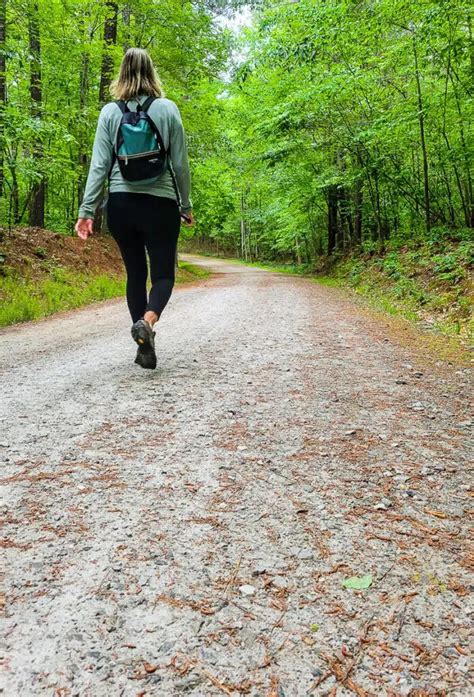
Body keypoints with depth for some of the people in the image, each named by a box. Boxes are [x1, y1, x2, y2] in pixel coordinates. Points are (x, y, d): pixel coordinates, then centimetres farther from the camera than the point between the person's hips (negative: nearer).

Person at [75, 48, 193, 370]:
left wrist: (87, 210, 1)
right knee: (163, 273, 5)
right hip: (160, 203, -2)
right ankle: (147, 320, -25)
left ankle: (145, 346, 12)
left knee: (135, 273, 11)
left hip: (121, 203, 2)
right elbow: (180, 163, 2)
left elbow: (99, 165, 0)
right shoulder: (168, 108, 1)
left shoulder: (110, 112, 4)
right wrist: (186, 205, 10)